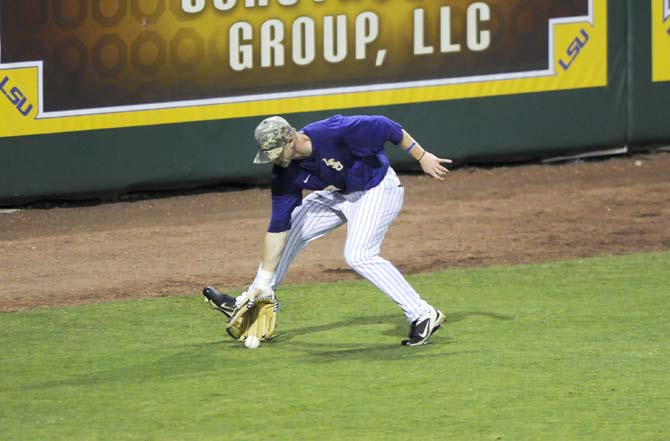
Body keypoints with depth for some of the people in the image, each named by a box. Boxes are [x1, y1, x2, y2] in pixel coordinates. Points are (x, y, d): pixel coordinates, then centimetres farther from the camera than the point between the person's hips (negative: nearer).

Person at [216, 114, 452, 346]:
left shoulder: (334, 132, -35)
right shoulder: (285, 173, -15)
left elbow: (385, 127, -26)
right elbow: (278, 227, -11)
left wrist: (422, 157, -20)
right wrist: (263, 281, -13)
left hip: (377, 189, -7)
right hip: (339, 194, 7)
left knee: (358, 255, -23)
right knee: (289, 231, 6)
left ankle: (423, 315, -21)